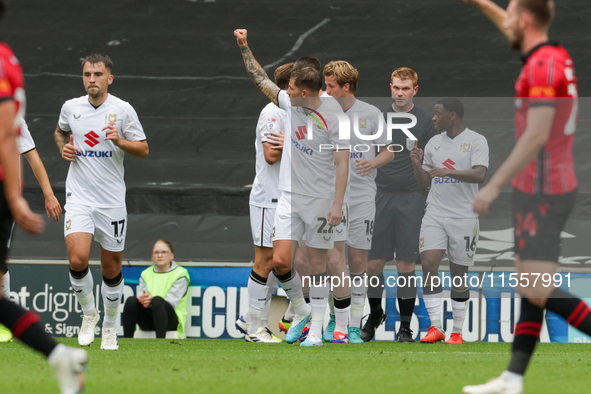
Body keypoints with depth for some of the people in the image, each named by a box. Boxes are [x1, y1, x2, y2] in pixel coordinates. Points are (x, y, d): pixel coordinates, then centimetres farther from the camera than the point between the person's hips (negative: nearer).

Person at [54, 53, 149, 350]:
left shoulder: (122, 110, -5)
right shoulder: (70, 107, 2)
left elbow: (143, 149, -1)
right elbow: (60, 131, 24)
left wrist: (120, 141, -20)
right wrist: (63, 147, 3)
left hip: (112, 200, -1)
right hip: (78, 197, 1)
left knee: (111, 268, 5)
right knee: (78, 259, -18)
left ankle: (110, 326, 25)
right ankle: (88, 313, 7)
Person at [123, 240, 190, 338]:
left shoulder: (180, 274, 4)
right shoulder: (146, 274, 19)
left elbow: (171, 301, -10)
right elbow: (141, 297, 5)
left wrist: (152, 301, -28)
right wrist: (144, 300, -22)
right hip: (147, 323, 4)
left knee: (157, 300, -35)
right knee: (131, 300, -24)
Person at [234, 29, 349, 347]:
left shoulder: (333, 117, -15)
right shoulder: (290, 103, 2)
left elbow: (342, 162, -14)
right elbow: (261, 80, 17)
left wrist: (338, 203, -18)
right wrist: (244, 47, 16)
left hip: (320, 198, -5)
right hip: (290, 195, 5)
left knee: (316, 262, 1)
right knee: (280, 261, -5)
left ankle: (316, 329, 8)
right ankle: (300, 311, 18)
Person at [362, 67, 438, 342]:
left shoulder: (425, 122, 2)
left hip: (411, 198, -2)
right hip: (381, 196, 2)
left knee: (406, 264, -2)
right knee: (373, 262, 1)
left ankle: (405, 325, 6)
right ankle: (375, 313, 22)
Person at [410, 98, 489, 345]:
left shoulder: (476, 141, -4)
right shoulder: (433, 143, 12)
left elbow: (480, 175, -19)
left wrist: (449, 172, -28)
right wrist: (417, 164, -1)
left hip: (464, 218, -4)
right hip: (435, 214, 4)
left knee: (459, 274, 2)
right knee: (428, 264, -14)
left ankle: (457, 332, 12)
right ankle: (435, 327, -13)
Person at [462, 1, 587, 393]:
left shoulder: (543, 66, -18)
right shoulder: (557, 56, 10)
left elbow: (536, 136, -25)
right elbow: (518, 35, 35)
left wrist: (495, 185, -23)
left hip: (542, 193, -10)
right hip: (550, 187, 10)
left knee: (538, 293, -12)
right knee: (530, 290, 9)